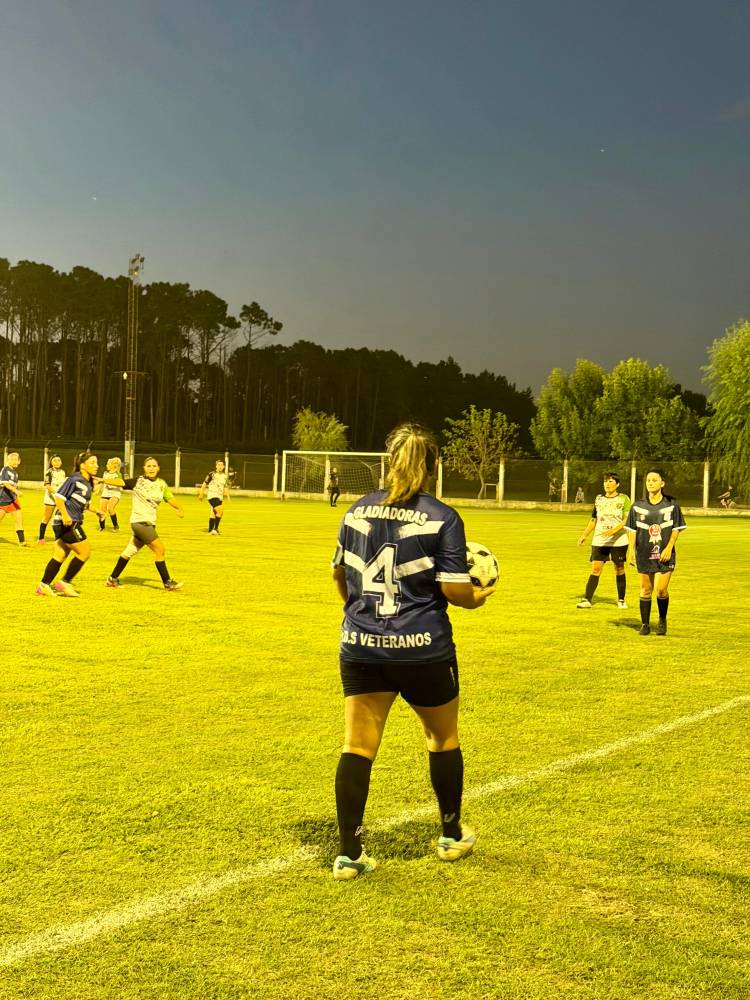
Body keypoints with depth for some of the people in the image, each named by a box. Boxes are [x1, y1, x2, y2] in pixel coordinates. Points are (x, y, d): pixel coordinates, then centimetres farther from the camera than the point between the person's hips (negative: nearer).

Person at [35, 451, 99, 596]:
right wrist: (65, 515, -24)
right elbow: (58, 496, -16)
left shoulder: (88, 483, 14)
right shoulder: (75, 479, -12)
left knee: (60, 555, 10)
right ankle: (65, 583, 2)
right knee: (85, 552, -5)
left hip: (72, 523, 9)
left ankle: (44, 586, 14)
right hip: (67, 523, -9)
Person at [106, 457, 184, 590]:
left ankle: (113, 579, 28)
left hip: (149, 523, 6)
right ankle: (168, 583, -3)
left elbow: (169, 499, 0)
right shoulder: (138, 481, -6)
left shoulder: (161, 484, 8)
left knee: (130, 551, 14)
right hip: (139, 521, -6)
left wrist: (179, 509, -19)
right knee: (159, 549, -11)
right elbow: (121, 482, -14)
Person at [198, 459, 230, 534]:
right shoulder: (212, 474, -5)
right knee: (220, 511, -22)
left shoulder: (225, 476, 10)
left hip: (220, 497, 6)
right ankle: (215, 529, -14)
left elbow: (226, 487, 17)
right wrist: (201, 494, 4)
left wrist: (227, 496, 2)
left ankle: (210, 531, 25)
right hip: (212, 496, -6)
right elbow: (204, 484, 1)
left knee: (214, 514, 15)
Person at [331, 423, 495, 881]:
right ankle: (453, 836, 33)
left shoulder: (358, 510, 4)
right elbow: (454, 590, -13)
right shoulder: (442, 518, -10)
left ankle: (349, 854, 5)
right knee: (444, 737, 19)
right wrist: (477, 598, 10)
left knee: (358, 747, 6)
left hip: (361, 647, 3)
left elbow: (340, 574, 15)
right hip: (423, 650, -3)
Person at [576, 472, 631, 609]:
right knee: (595, 569, -5)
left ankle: (621, 600, 19)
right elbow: (593, 520, 20)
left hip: (618, 540, -3)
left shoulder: (623, 499, -1)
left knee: (619, 569, 6)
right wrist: (584, 535, 14)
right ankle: (586, 599, -7)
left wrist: (614, 530, -24)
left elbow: (627, 520, -10)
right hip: (599, 540, 3)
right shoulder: (599, 499, 12)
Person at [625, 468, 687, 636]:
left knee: (661, 589, -9)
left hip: (665, 554, -2)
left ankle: (662, 621, 15)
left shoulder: (671, 504, 1)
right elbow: (632, 529, 6)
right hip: (644, 554, 2)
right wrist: (631, 550, -1)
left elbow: (676, 528, 2)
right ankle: (645, 624, 17)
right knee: (646, 590, 5)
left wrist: (669, 547, -9)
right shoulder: (638, 506, 4)